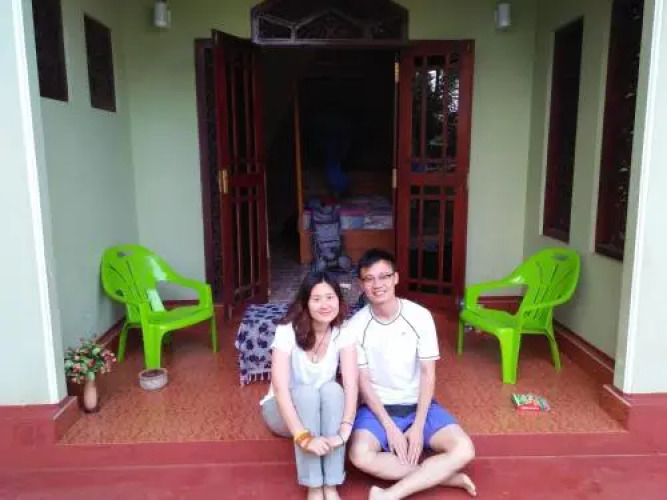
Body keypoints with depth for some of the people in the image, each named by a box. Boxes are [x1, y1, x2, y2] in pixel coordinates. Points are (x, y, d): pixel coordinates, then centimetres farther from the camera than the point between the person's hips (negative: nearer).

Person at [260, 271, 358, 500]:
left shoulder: (344, 334, -16)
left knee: (332, 389, -31)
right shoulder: (287, 331, -25)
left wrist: (345, 429, -43)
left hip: (322, 410, 2)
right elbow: (280, 388, -34)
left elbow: (351, 385, -26)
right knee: (306, 392, -34)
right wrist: (304, 437, -44)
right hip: (283, 410, -2)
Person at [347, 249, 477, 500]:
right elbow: (363, 382, -9)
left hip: (418, 405, 1)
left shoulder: (420, 317, -10)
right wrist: (390, 427, -16)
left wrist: (418, 426, -14)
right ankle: (440, 475, -14)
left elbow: (428, 374, -7)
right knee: (360, 455, -30)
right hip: (377, 407, -1)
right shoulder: (356, 326, -11)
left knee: (464, 450, -21)